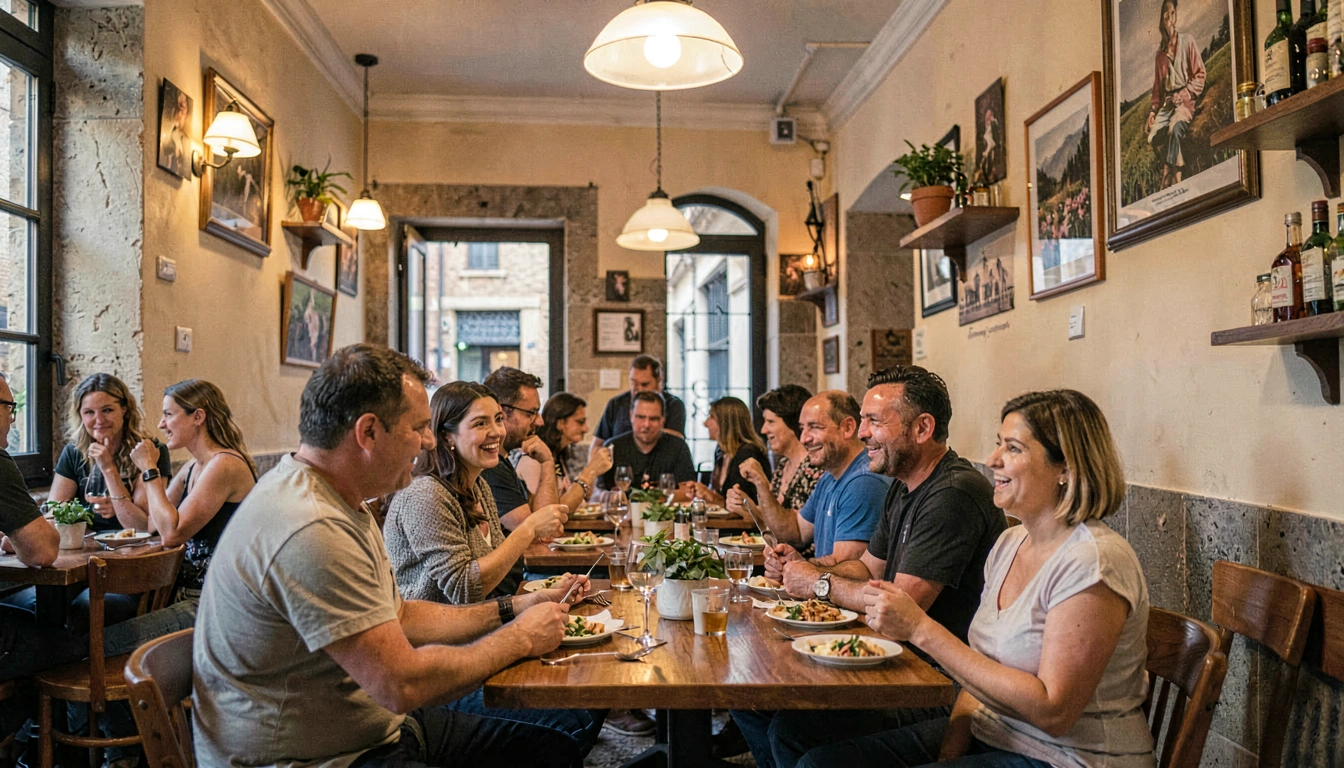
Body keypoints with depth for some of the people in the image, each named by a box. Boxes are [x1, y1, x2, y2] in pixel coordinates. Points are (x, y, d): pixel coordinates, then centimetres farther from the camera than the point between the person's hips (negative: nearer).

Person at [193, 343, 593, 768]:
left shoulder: (339, 505, 7)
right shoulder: (312, 532, -27)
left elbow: (398, 616, 13)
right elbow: (403, 683, -26)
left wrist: (512, 608, 6)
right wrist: (520, 638, -13)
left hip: (378, 725, 10)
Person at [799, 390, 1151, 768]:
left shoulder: (1092, 562, -20)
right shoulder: (1009, 543, 6)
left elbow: (1052, 712, -25)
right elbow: (980, 671, 10)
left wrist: (922, 629, -26)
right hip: (986, 734, 7)